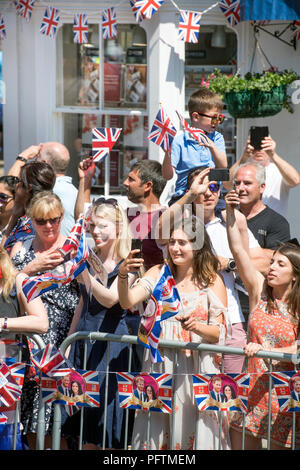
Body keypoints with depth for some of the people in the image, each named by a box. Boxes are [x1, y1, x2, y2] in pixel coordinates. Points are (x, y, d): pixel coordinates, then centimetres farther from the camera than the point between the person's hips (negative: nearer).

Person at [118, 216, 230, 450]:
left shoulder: (212, 282, 3)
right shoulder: (158, 274, 7)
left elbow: (219, 333, 0)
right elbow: (128, 302, -7)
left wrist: (196, 326, -20)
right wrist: (122, 275, -24)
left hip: (195, 367, -2)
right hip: (159, 364, 2)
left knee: (192, 430, -3)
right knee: (154, 429, 1)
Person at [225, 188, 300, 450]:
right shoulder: (259, 290, 4)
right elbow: (238, 250, -4)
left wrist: (264, 350, -25)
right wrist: (231, 213, -12)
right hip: (253, 386, 2)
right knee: (242, 442, 0)